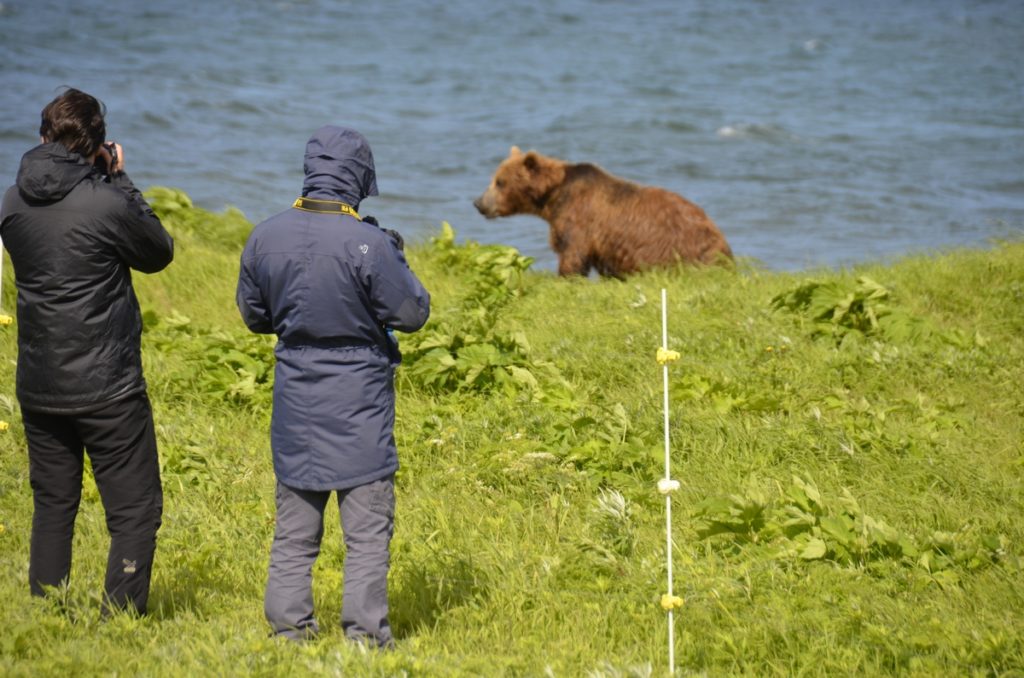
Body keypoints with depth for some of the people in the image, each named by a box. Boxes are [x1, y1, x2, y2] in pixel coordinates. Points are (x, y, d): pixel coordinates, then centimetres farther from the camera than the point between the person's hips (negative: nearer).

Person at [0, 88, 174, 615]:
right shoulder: (104, 204, -18)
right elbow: (158, 253, -1)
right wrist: (120, 182, 2)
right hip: (107, 389, -6)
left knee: (52, 506, 17)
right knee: (135, 511, 2)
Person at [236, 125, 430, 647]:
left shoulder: (265, 238, -3)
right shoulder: (367, 244, -19)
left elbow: (253, 315, 11)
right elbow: (413, 313, -8)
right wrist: (395, 260, 7)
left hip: (295, 403, 5)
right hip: (359, 403, -5)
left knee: (294, 530, 12)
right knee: (368, 530, 3)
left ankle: (289, 627, 13)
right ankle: (365, 633, 2)